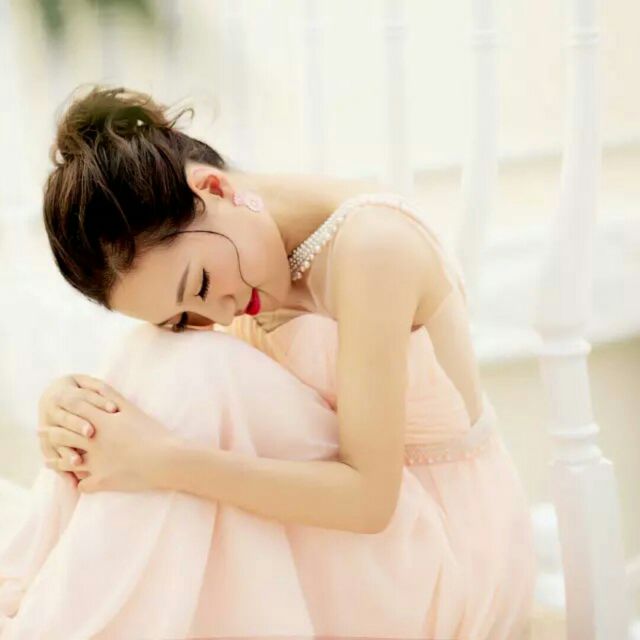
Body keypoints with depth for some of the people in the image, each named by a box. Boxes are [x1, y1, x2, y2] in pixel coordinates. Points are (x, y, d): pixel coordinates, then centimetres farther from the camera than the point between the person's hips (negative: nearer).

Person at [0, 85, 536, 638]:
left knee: (191, 376, -24)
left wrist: (163, 461, -33)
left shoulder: (370, 244, -25)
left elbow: (370, 496, -26)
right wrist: (69, 407, -27)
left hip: (449, 556, -7)